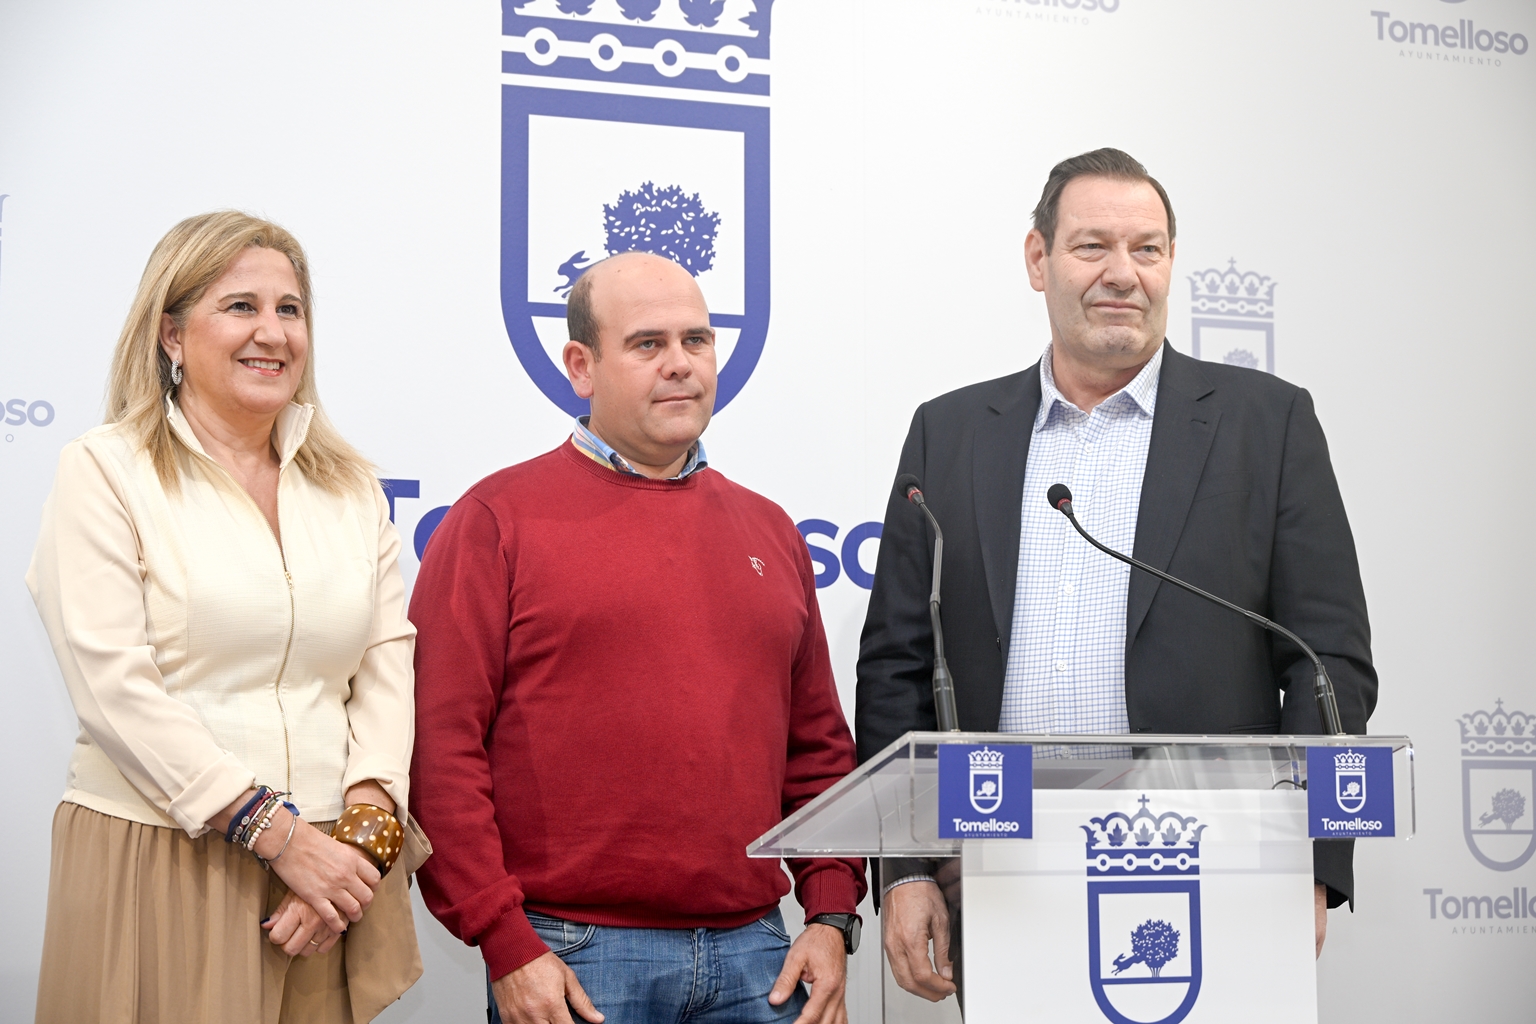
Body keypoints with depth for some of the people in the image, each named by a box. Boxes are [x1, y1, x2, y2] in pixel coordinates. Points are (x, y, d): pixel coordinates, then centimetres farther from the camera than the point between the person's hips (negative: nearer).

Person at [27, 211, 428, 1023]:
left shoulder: (350, 488, 12)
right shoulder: (105, 470, -2)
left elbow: (390, 664, 5)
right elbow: (115, 689, -11)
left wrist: (363, 828, -10)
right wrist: (281, 836, -15)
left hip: (330, 863, 4)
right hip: (156, 865, -4)